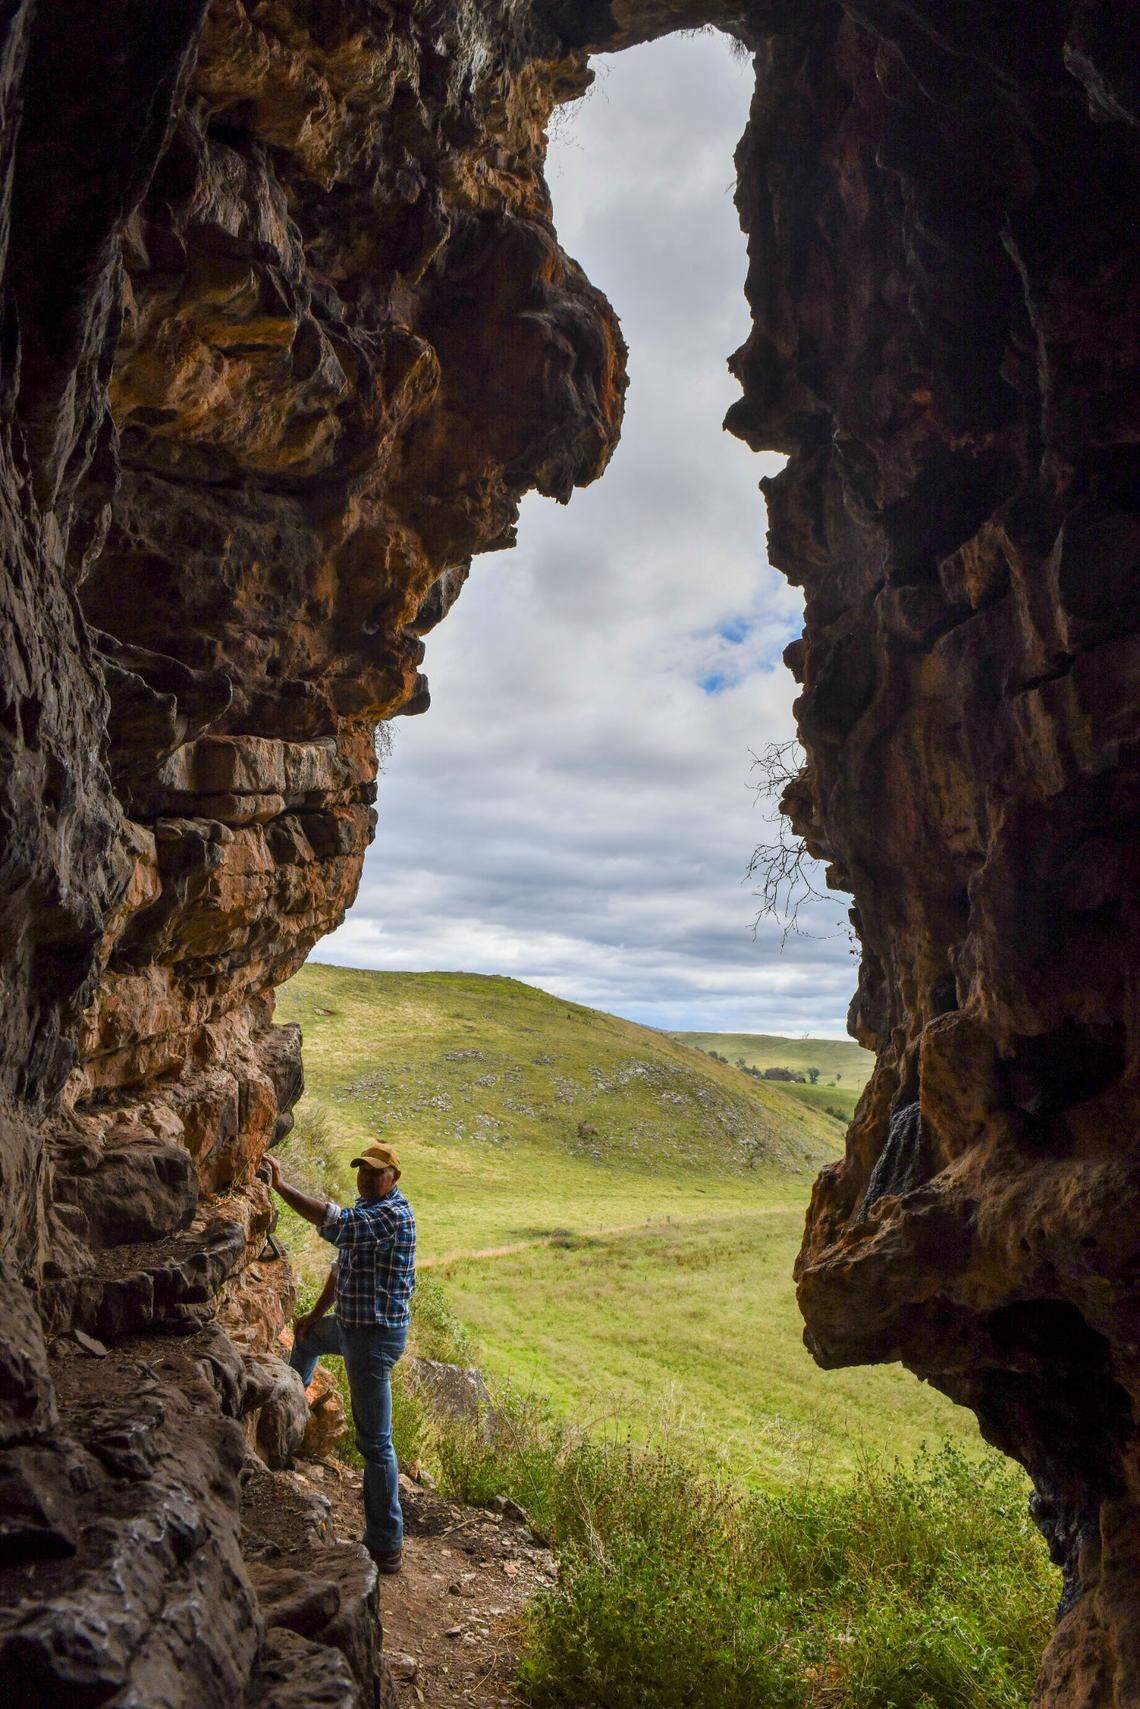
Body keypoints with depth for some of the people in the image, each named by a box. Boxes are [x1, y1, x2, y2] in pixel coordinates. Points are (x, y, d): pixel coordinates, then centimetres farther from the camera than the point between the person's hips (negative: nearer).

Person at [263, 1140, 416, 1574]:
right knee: (307, 1334, 37)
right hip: (351, 1325, 10)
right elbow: (342, 1265, 19)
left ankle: (387, 1546, 5)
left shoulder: (394, 1214, -25)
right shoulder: (366, 1207, 8)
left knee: (374, 1442, -5)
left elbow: (336, 1224, -39)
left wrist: (281, 1186, -35)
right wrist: (317, 1313, 20)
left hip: (376, 1336, -10)